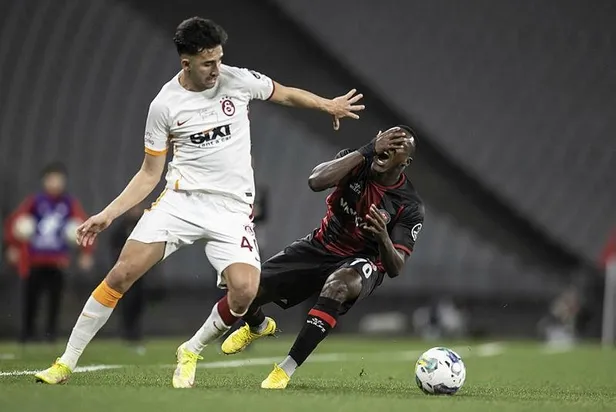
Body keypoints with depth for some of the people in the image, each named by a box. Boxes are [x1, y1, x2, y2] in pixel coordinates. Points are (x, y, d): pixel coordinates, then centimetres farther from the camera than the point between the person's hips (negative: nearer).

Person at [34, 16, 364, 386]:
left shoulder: (239, 80, -2)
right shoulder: (164, 105, -3)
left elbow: (286, 94, 19)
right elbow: (150, 174, 5)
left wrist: (328, 105, 14)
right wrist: (109, 214, -2)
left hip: (232, 208, 1)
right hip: (181, 199, 0)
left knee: (245, 290, -22)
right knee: (122, 274, -14)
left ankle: (191, 352, 7)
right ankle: (66, 363, -2)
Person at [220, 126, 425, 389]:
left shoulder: (410, 207, -18)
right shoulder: (357, 162, -12)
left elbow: (395, 268, -21)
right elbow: (316, 182, -33)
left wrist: (383, 238, -43)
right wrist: (367, 151, -36)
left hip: (362, 262, -3)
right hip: (321, 247, 3)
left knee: (339, 284, -41)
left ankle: (287, 369, -35)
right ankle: (258, 327, 33)